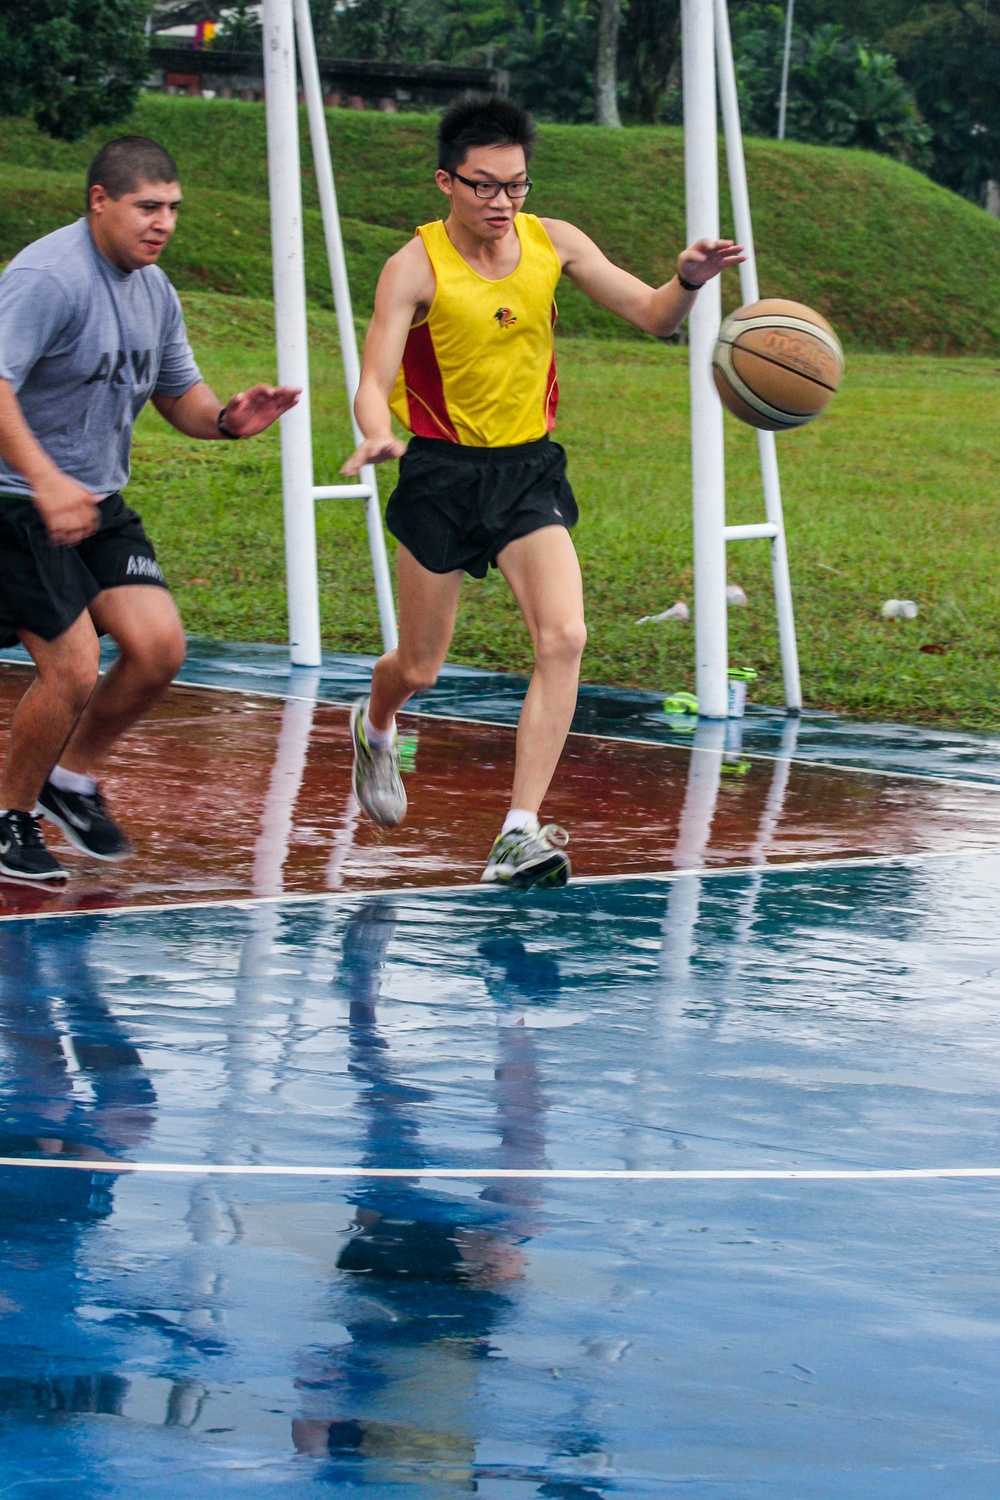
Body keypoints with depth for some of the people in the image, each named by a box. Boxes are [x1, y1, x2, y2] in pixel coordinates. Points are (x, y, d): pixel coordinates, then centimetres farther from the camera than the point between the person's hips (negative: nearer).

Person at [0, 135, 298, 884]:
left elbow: (178, 392, 17)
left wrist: (225, 418, -7)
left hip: (99, 505, 8)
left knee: (159, 647, -4)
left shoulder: (153, 290, 7)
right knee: (73, 669, -12)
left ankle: (73, 777, 20)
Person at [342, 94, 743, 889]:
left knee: (563, 638, -19)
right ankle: (374, 727, 47)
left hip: (530, 472, 3)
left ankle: (519, 835, -19)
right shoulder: (416, 267, -15)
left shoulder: (553, 242, -3)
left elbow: (654, 317, -1)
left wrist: (688, 281, -24)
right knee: (419, 669, 7)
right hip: (442, 474, -2)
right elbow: (374, 381, -22)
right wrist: (378, 435, -45)